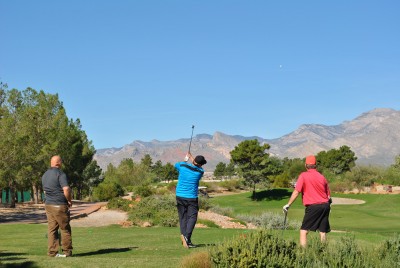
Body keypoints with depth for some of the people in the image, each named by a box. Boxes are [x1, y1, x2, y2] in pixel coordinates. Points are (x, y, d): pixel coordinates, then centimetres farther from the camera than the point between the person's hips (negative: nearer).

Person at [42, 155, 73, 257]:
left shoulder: (45, 175, 13)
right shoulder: (60, 174, -12)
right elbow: (66, 189, -22)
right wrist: (70, 201, -8)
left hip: (48, 204, 7)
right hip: (59, 206, -7)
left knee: (51, 229, 8)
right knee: (65, 229, 3)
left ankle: (52, 252, 8)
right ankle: (67, 251, 7)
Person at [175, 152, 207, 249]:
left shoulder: (182, 166, -3)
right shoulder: (200, 171, -6)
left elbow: (176, 165, 21)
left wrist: (185, 160, 32)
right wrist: (191, 157, 28)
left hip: (180, 196, 3)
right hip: (192, 197, -3)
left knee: (183, 218, 8)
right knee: (192, 217, -3)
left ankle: (185, 238, 1)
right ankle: (186, 236, -22)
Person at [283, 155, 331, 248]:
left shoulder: (303, 175, -3)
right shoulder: (322, 177, 12)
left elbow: (296, 192, -9)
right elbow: (328, 195, 15)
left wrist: (288, 205, -5)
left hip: (313, 206, -6)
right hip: (325, 205, 6)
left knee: (303, 231, -4)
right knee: (323, 232, 10)